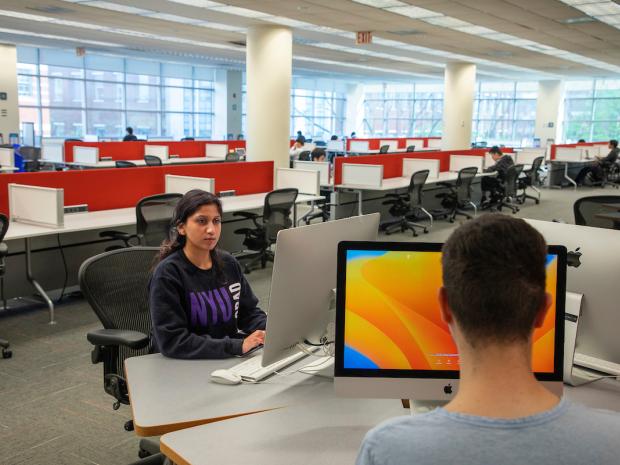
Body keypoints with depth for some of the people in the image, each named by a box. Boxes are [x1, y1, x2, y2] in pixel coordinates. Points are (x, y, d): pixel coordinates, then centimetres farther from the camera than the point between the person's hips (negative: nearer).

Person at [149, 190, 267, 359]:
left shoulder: (228, 263, 5)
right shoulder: (167, 273, -13)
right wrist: (237, 346, -25)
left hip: (232, 361, 6)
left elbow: (249, 312, 12)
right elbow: (172, 342, -19)